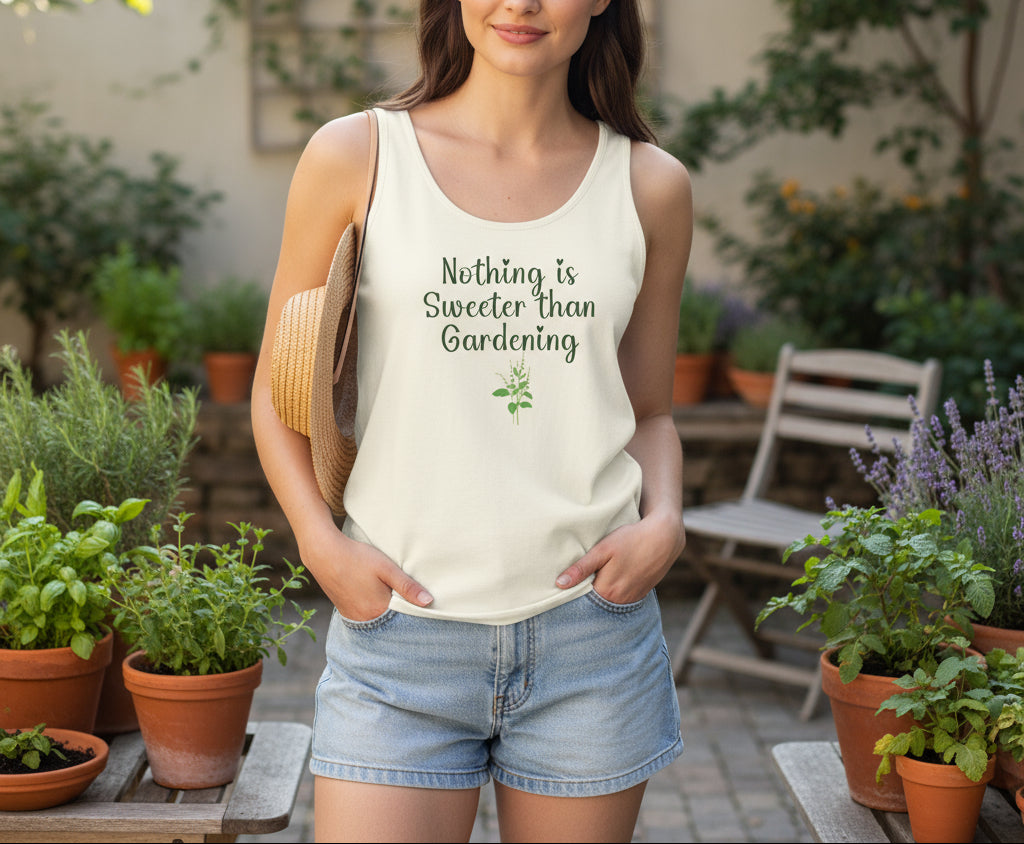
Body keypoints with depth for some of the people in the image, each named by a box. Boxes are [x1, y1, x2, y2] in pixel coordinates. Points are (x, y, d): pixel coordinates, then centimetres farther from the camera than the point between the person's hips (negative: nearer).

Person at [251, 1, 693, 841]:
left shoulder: (650, 186, 6)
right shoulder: (353, 158, 0)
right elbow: (279, 391, 6)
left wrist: (664, 523, -4)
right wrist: (322, 543, -8)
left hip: (591, 630, 2)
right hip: (399, 629, -2)